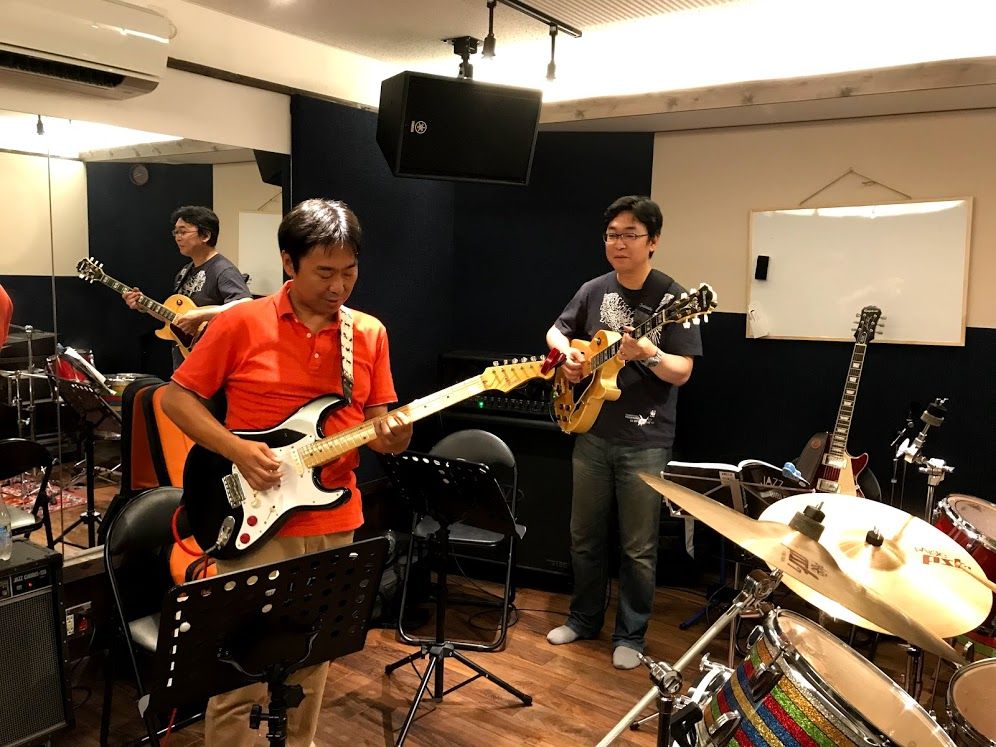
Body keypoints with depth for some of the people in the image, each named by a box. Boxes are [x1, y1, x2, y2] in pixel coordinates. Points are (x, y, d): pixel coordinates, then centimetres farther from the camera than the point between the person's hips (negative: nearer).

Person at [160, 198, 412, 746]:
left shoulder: (370, 333, 5)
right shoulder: (241, 323, -7)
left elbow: (377, 419, 9)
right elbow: (176, 397, -2)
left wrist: (390, 435, -15)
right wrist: (238, 451, -16)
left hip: (335, 522, 4)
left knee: (310, 665, 18)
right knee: (244, 675, 1)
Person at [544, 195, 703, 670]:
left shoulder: (672, 298, -9)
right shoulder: (593, 291, 5)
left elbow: (682, 372, -13)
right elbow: (556, 332, 19)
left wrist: (647, 353, -32)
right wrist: (567, 354, -3)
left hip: (645, 441, -4)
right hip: (592, 434, 5)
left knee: (638, 547, 5)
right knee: (585, 536, 16)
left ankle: (630, 634, 24)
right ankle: (584, 618, 35)